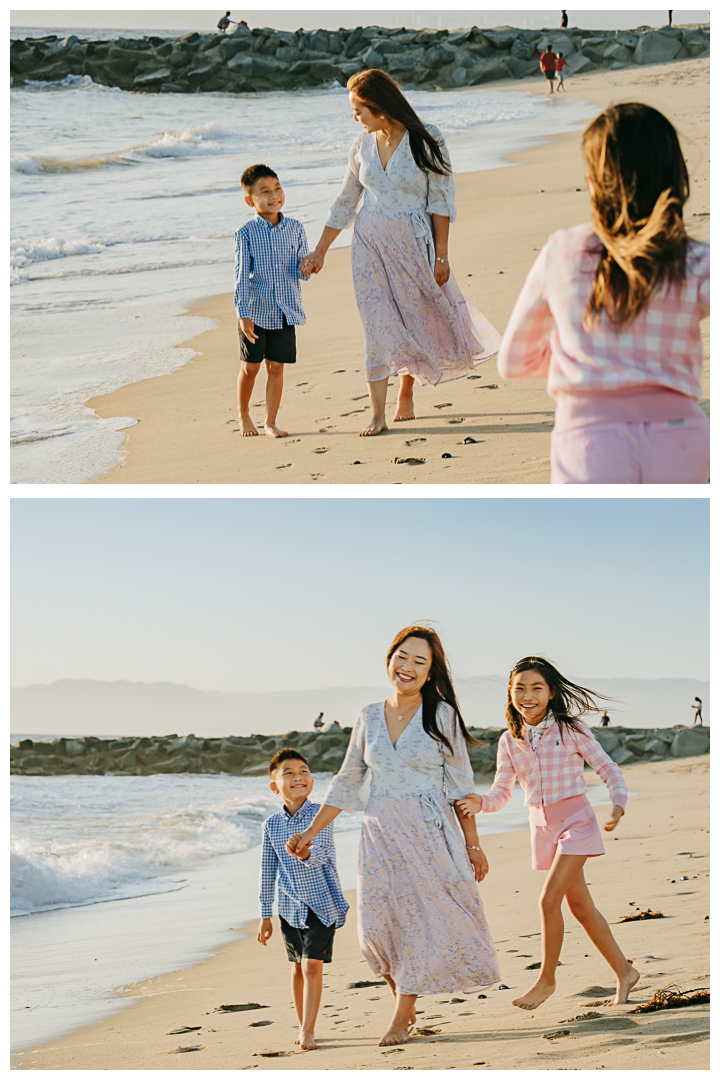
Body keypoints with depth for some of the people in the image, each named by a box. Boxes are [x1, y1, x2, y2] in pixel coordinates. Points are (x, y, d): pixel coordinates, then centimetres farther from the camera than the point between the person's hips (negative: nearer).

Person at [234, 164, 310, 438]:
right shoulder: (246, 234, -7)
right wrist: (243, 314, -17)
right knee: (250, 366, 8)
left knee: (276, 367, 5)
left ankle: (270, 422, 15)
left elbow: (301, 271, 7)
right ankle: (243, 413, 31)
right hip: (256, 312, -2)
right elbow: (241, 275, -10)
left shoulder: (295, 228, 2)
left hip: (285, 312, 2)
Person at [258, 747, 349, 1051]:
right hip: (290, 907, 3)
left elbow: (322, 854, -22)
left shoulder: (320, 814, -9)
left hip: (321, 903, -3)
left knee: (312, 965, -10)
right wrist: (265, 915, 8)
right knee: (297, 968, 11)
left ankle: (307, 1031, -7)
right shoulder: (271, 824, 1)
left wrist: (305, 852, -46)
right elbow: (268, 871, 7)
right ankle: (303, 1026, 24)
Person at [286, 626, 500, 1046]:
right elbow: (347, 783, 14)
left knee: (419, 921, -4)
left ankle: (402, 1019, 8)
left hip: (428, 835, -3)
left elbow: (462, 786, -1)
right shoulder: (370, 717, 7)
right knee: (378, 927, 0)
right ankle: (405, 1003, 21)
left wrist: (473, 845, -3)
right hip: (380, 834, 4)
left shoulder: (442, 716, -3)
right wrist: (311, 832, 11)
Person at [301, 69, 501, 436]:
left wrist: (441, 254, -10)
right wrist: (320, 252, 13)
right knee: (377, 324, -4)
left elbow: (441, 201, -7)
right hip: (370, 244, 3)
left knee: (414, 319, 8)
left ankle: (406, 399, 25)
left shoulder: (425, 141, -10)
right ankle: (377, 414, -5)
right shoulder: (362, 146, 4)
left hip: (413, 243, -3)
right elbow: (344, 203, 12)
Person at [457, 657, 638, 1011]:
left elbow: (607, 768, -4)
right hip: (542, 826, 5)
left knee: (549, 900, -15)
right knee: (580, 906, 12)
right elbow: (502, 791, 2)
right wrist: (481, 803, -19)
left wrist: (618, 803, -20)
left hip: (575, 820, -5)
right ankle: (624, 972, 26)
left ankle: (546, 979, 1)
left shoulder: (570, 730, -9)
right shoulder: (510, 741, 2)